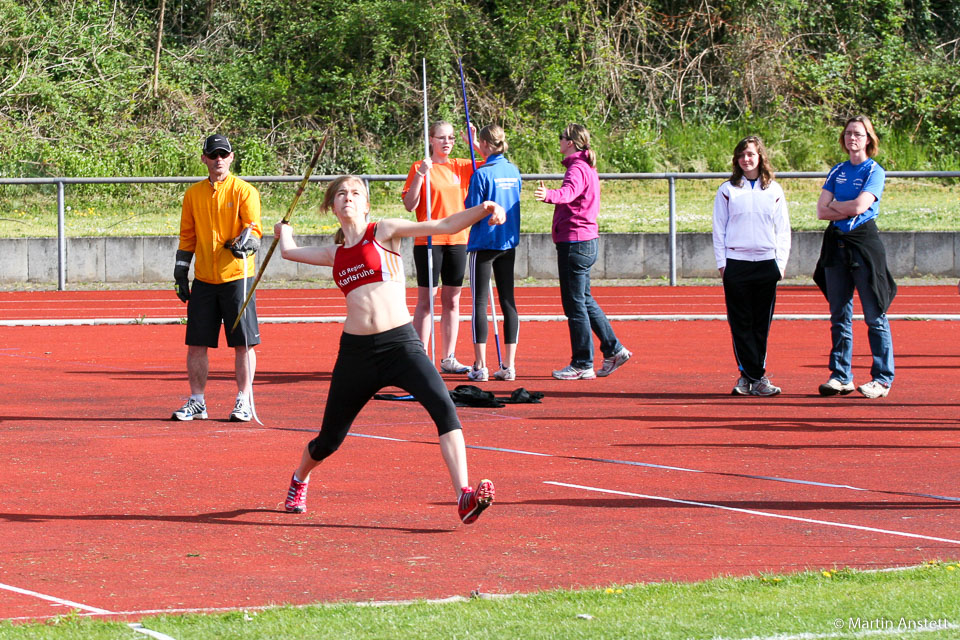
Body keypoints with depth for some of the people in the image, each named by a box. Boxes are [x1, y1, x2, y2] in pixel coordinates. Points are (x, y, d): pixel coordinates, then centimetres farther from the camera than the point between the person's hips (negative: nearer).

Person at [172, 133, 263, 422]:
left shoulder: (244, 191, -2)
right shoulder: (194, 194, 11)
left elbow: (253, 227, -11)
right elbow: (187, 236, 17)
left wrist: (244, 243, -31)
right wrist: (181, 270, 12)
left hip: (236, 276, -4)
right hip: (204, 279, 4)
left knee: (243, 343, -3)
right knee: (196, 344, 4)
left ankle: (244, 401, 6)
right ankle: (196, 402, 13)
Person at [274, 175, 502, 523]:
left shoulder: (384, 231, 3)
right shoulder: (335, 254, 13)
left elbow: (444, 226, -6)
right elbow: (289, 250, 29)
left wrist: (482, 210, -21)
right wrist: (284, 230, 50)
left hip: (400, 343, -3)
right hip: (356, 350, 3)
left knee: (443, 407, -27)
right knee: (329, 440, 13)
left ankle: (464, 495, -32)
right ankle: (299, 481, 46)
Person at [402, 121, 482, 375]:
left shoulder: (461, 166, 11)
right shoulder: (420, 167, -1)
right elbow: (409, 205, -8)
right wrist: (421, 174, -18)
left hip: (457, 240, 4)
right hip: (429, 241, -4)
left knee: (452, 300, 7)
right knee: (426, 300, -5)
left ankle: (448, 359, 12)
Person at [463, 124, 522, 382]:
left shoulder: (482, 174, -14)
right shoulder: (513, 171, 4)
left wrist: (467, 201, 8)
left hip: (484, 244, -6)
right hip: (509, 243, 6)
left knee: (480, 303, -1)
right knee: (508, 301, 8)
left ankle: (480, 366, -4)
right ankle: (508, 366, 7)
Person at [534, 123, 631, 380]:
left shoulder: (577, 169, -16)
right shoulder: (588, 168, 17)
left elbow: (569, 192, -39)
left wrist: (550, 195, -59)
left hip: (574, 241, -10)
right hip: (588, 240, 10)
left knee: (575, 304, -5)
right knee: (584, 301, 18)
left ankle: (582, 365, -1)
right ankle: (613, 350, 21)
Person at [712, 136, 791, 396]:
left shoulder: (773, 190, 9)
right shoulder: (727, 190, 6)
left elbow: (783, 229, 11)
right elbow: (718, 228, 7)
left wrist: (781, 262, 3)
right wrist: (722, 263, -1)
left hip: (766, 264, 1)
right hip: (736, 263, -1)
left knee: (762, 324, 1)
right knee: (741, 323, -4)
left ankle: (753, 377, 5)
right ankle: (754, 377, -1)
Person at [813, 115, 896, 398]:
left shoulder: (875, 172, -2)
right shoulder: (837, 171, 13)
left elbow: (859, 206, -16)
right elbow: (822, 211, 5)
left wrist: (833, 205, -1)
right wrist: (848, 209, -8)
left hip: (864, 244, -6)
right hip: (836, 244, 6)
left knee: (874, 314, -5)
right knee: (840, 315, 8)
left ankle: (882, 378, -1)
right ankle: (840, 376, 12)